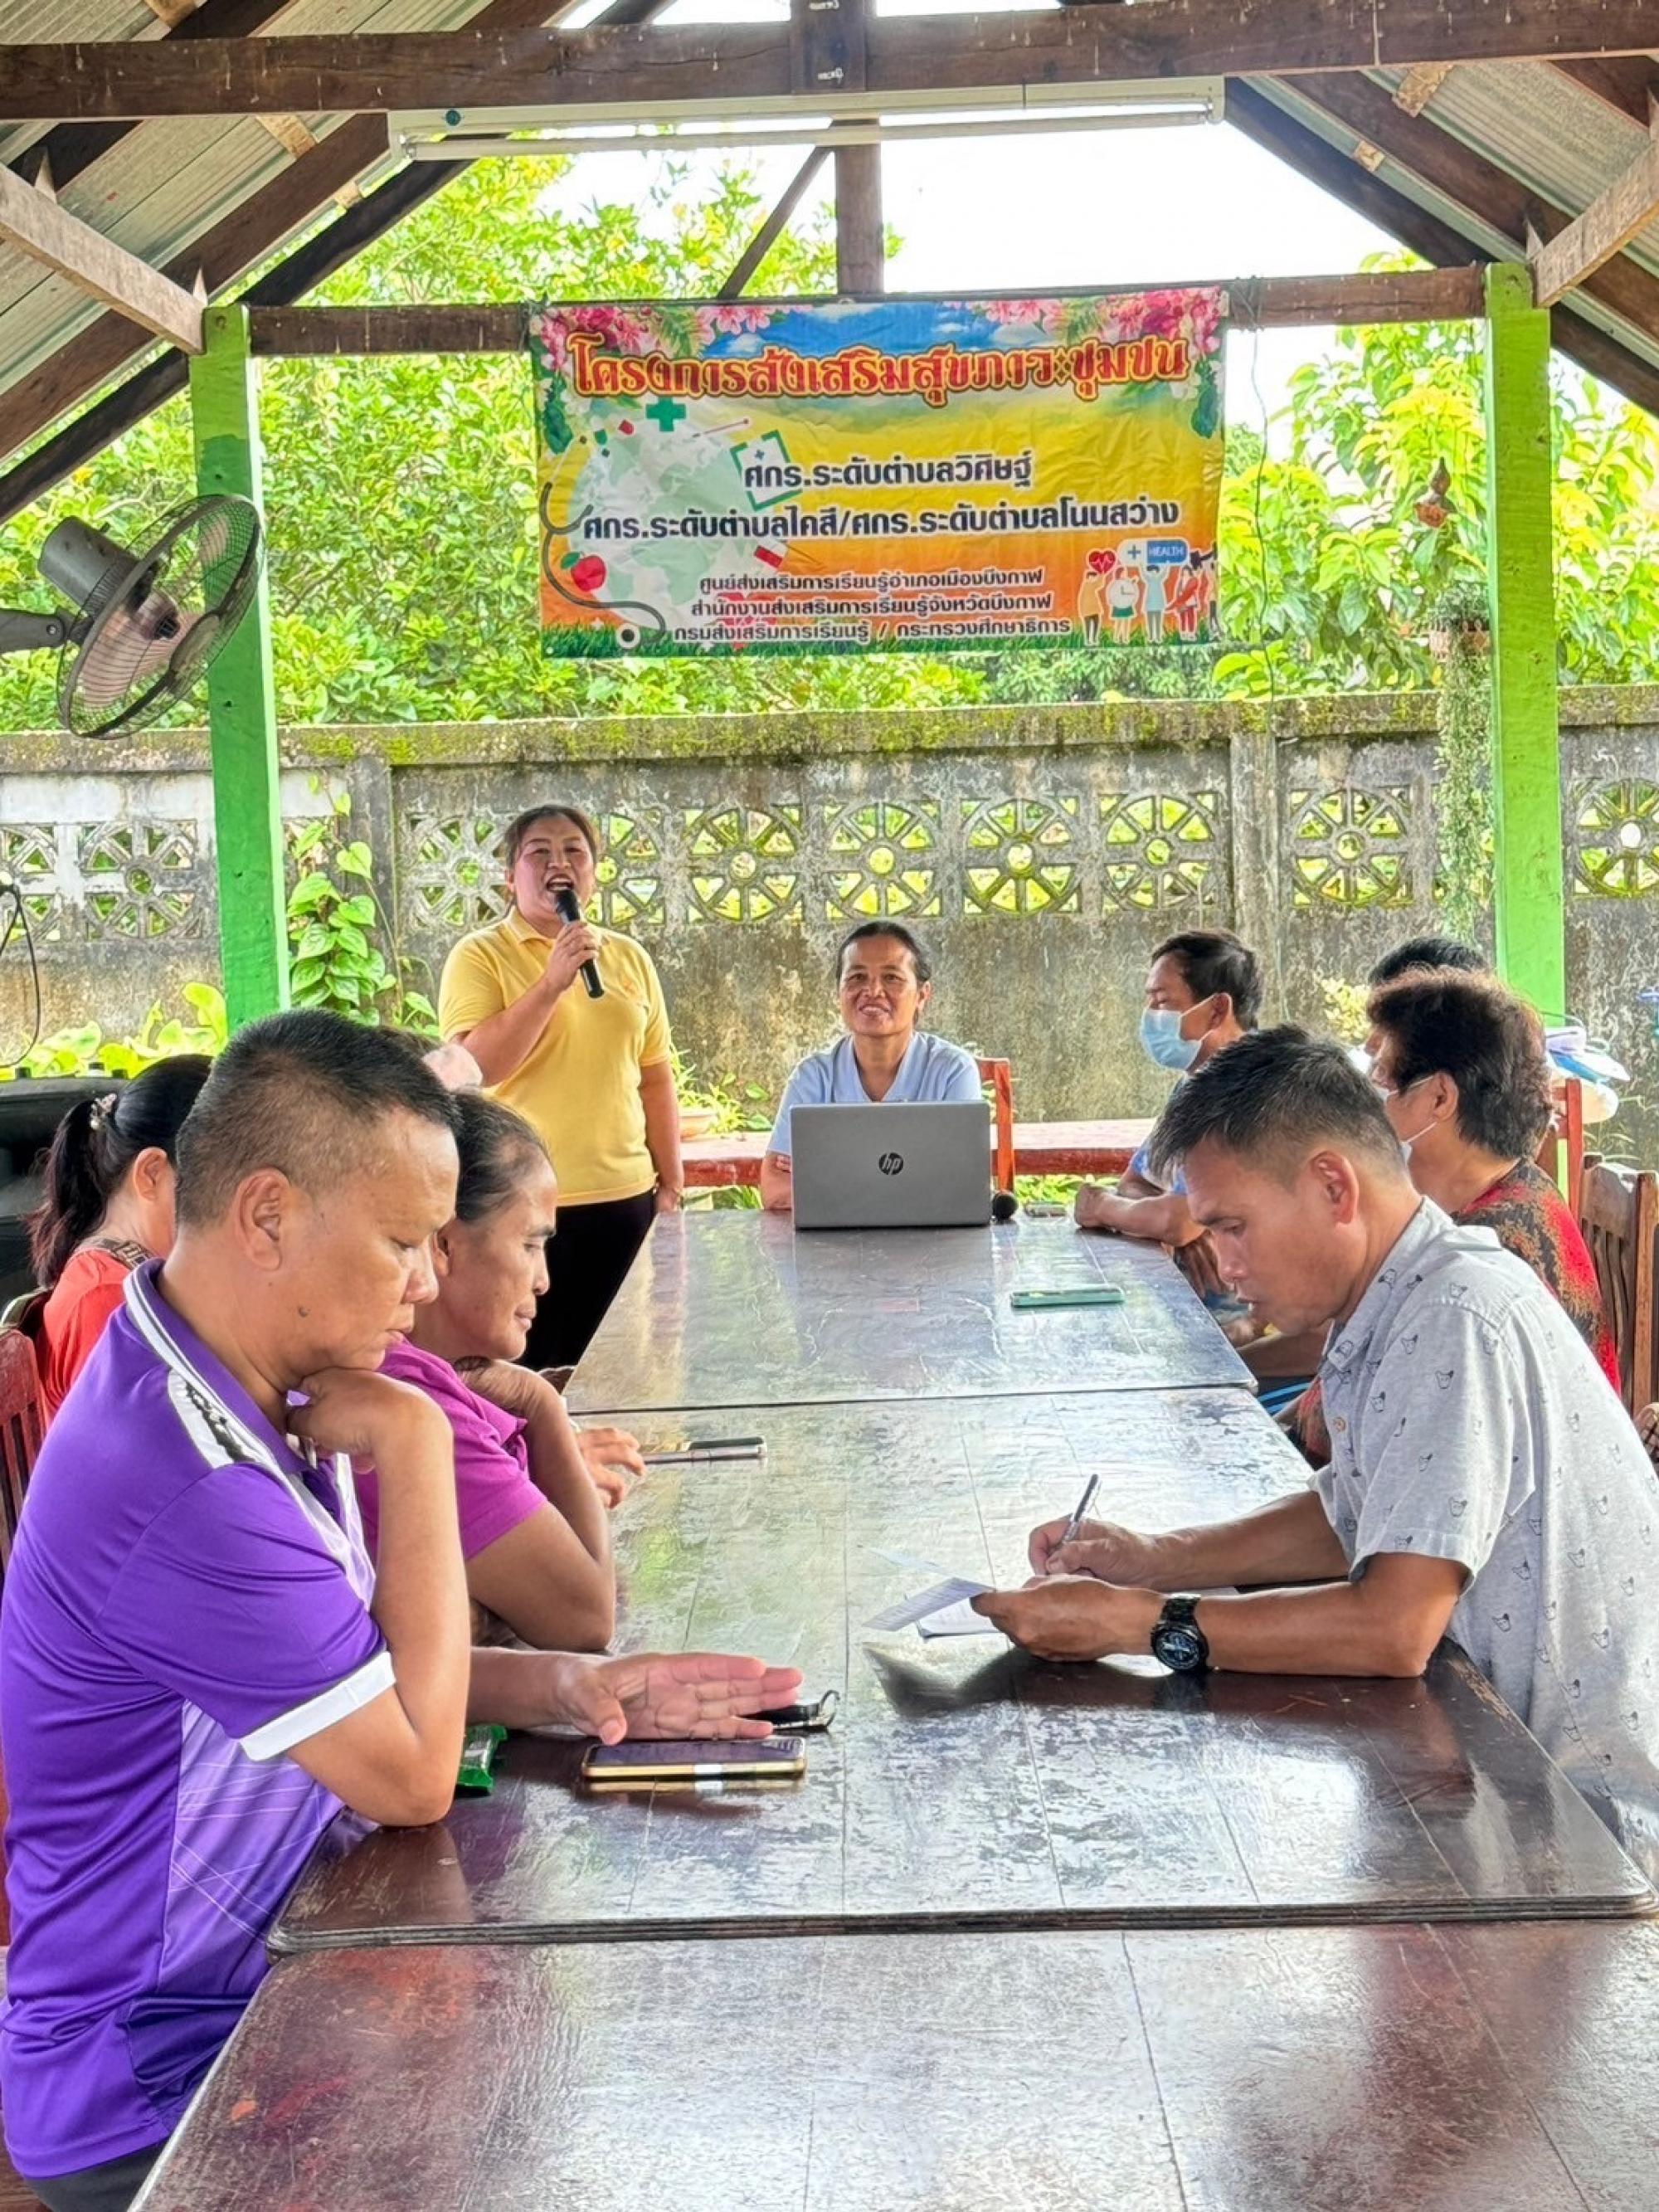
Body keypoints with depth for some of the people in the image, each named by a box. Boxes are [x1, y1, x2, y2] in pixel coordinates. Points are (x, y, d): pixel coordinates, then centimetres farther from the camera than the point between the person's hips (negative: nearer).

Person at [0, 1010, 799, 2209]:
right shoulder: (181, 1486, -31)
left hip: (265, 1982, 8)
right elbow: (412, 1775, -22)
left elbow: (368, 1677, 10)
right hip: (164, 2089, -8)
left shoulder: (241, 1391, 0)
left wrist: (563, 1688, -8)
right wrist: (413, 1448, -20)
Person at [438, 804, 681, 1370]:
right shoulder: (481, 956, -2)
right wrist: (552, 982, -18)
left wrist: (672, 1183, 10)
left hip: (626, 1199, 4)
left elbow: (655, 1078, 13)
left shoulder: (630, 958, 10)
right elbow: (476, 1067, -15)